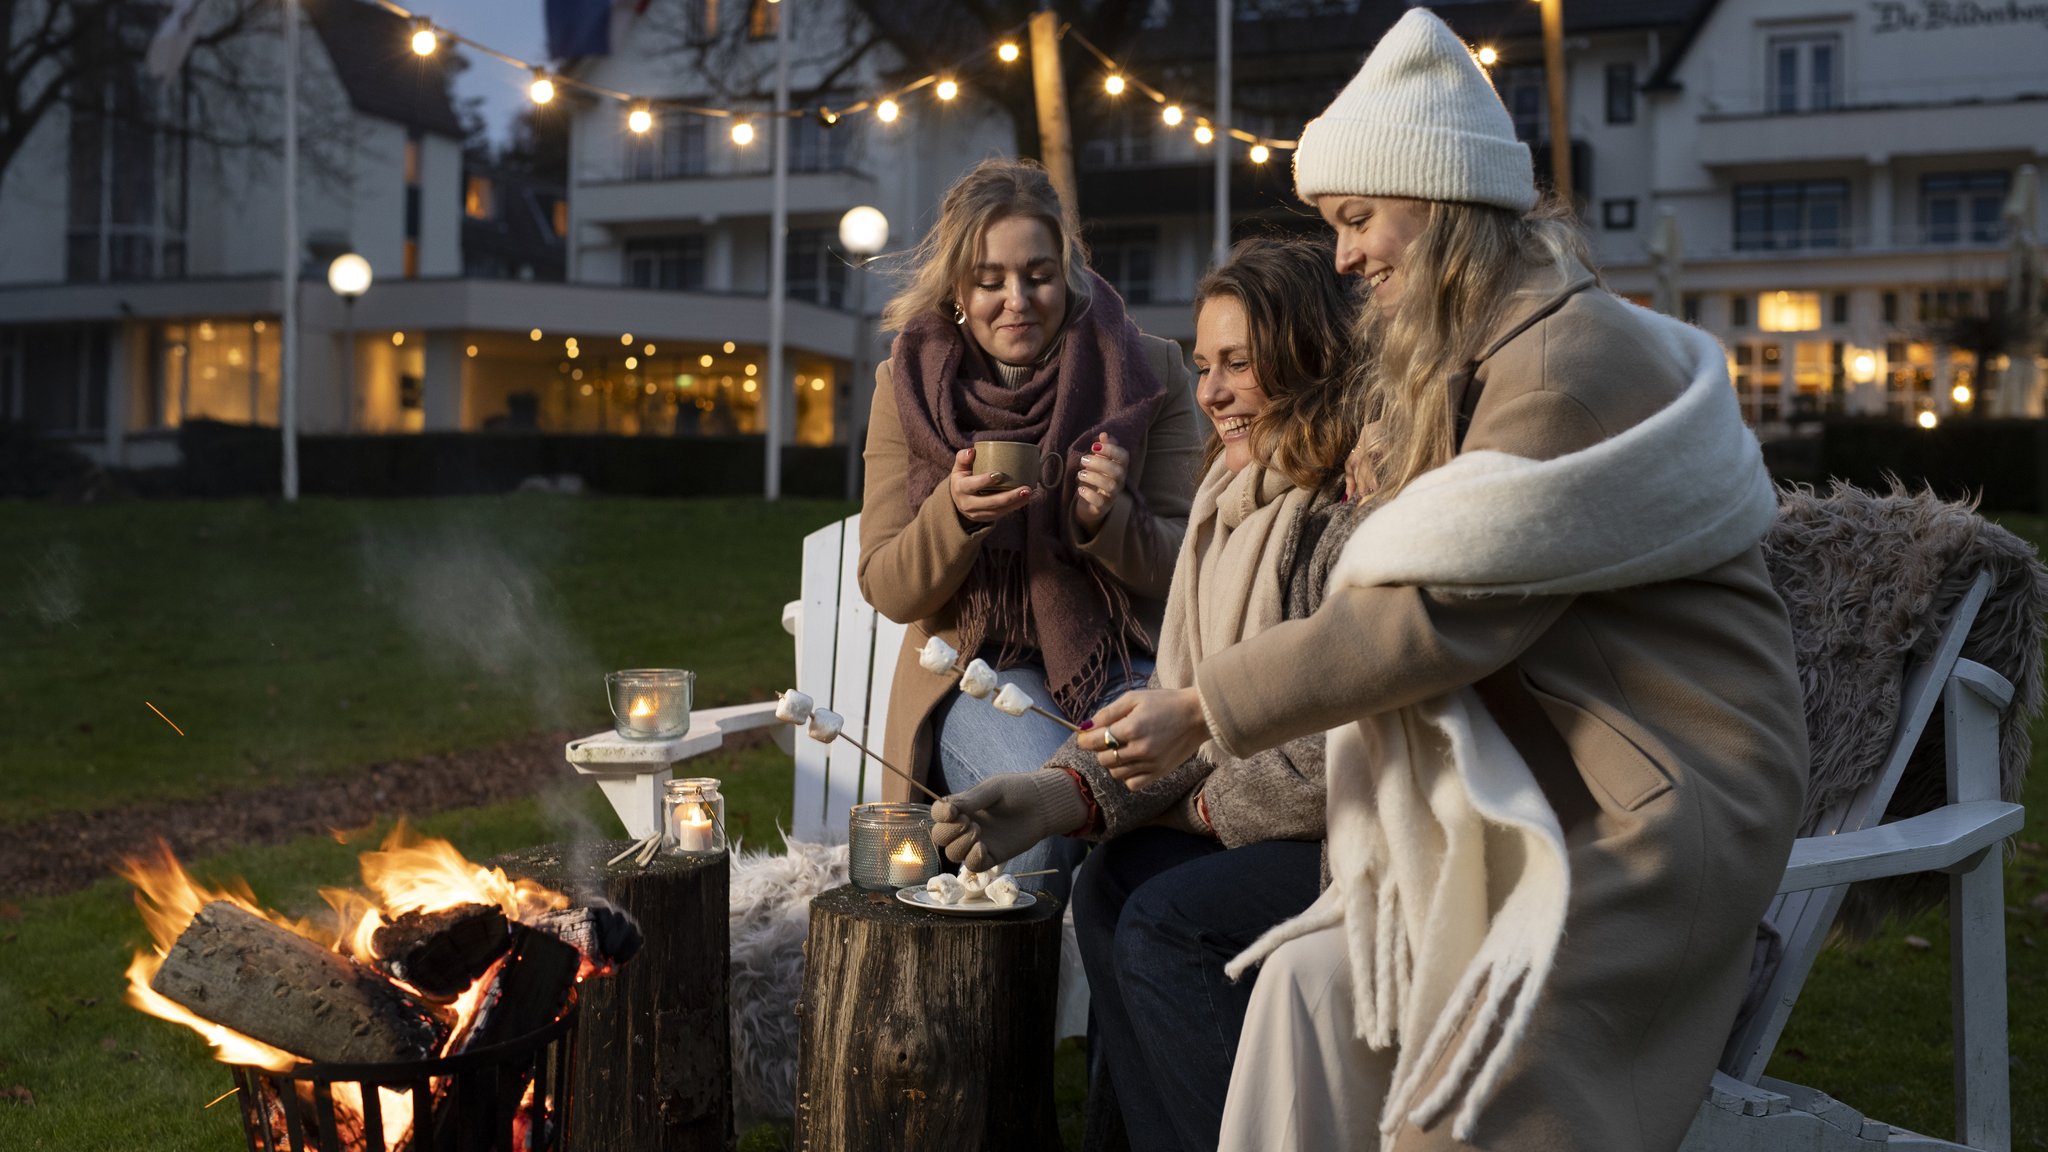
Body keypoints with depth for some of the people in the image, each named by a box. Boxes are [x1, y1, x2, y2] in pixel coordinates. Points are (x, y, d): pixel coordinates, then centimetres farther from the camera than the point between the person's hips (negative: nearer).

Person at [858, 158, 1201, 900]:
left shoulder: (1145, 370, 1)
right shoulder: (910, 385, 2)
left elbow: (1183, 567, 0)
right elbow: (886, 590, 1)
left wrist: (1108, 519, -22)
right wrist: (954, 511, -19)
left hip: (1119, 660, 0)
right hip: (976, 667, 0)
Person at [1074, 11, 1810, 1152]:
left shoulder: (1570, 356, -19)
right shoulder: (1471, 352, 15)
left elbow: (1449, 617, -22)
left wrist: (1202, 711, -18)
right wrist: (1397, 499, -2)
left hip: (1660, 795, -9)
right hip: (1543, 781, 9)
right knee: (1317, 986, -3)